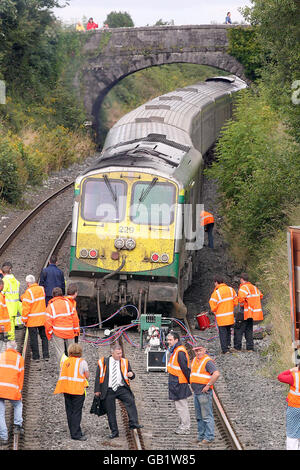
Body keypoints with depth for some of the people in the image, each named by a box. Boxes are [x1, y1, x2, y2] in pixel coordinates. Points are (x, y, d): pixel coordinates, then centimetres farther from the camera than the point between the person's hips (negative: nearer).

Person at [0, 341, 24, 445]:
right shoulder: (19, 358, 11)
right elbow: (21, 377, 12)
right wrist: (20, 391, 18)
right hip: (12, 389, 0)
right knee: (18, 405, 27)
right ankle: (17, 425, 14)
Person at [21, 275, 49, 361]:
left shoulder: (29, 292, -16)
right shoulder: (42, 289, 3)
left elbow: (26, 307, -16)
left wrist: (24, 319, -6)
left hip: (32, 320, -5)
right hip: (42, 318, 5)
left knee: (33, 338, 2)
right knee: (44, 336, 14)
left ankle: (36, 356, 4)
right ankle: (46, 355, 14)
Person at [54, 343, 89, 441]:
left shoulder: (65, 362, 8)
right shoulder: (82, 362, -5)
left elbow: (61, 376, 9)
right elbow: (87, 376, -2)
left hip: (66, 389, 5)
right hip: (78, 390, -5)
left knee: (70, 412, 11)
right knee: (77, 412, -3)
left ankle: (74, 432, 17)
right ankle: (76, 434, -6)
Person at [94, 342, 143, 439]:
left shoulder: (124, 362, 10)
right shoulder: (103, 362, 5)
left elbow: (131, 375, 10)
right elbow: (98, 376, 8)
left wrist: (131, 375, -16)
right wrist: (97, 390, 4)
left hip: (121, 388, 0)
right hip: (108, 391, 0)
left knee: (130, 401, -25)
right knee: (110, 411, 2)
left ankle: (133, 423, -28)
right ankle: (114, 431, 12)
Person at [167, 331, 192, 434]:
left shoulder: (180, 352, -20)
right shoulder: (175, 350, 13)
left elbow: (185, 368, -20)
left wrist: (189, 381, -17)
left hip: (179, 383, -10)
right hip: (175, 382, 10)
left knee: (181, 405, -5)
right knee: (179, 404, 16)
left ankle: (185, 427, 1)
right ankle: (183, 425, 24)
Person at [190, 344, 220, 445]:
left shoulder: (208, 361, -13)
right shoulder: (195, 360, 13)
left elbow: (216, 374, -25)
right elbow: (191, 371, 33)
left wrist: (208, 385, -21)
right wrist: (192, 384, 20)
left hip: (204, 392, -9)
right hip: (196, 393, 9)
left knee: (207, 416, -6)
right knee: (199, 416, 15)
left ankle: (209, 437, -3)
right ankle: (201, 436, 22)